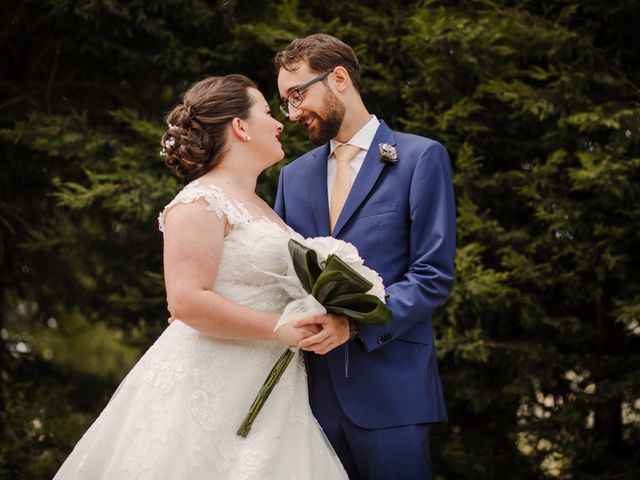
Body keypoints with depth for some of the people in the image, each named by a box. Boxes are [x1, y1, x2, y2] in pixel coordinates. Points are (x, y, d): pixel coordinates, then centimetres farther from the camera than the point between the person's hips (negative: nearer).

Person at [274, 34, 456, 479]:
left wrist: (354, 325, -19)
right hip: (314, 389, 5)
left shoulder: (421, 157, 0)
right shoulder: (295, 175, 17)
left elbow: (433, 276, -7)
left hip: (390, 388, -5)